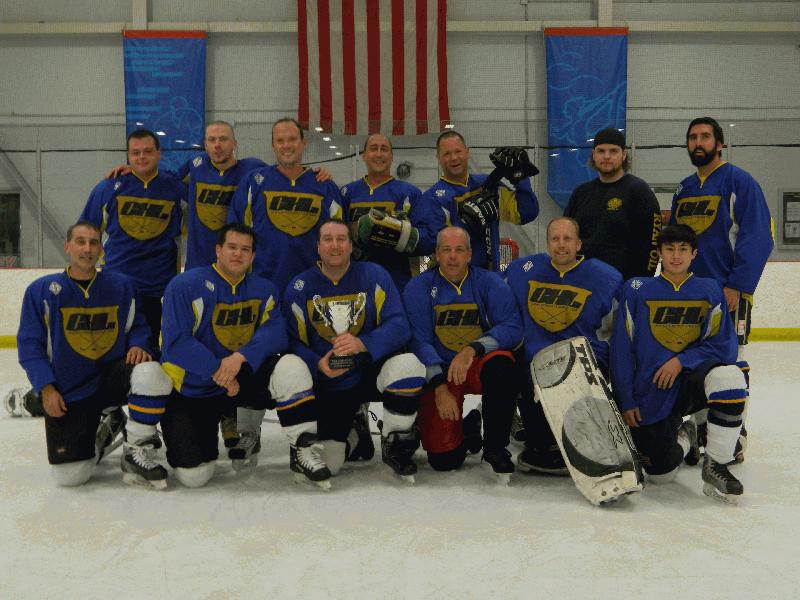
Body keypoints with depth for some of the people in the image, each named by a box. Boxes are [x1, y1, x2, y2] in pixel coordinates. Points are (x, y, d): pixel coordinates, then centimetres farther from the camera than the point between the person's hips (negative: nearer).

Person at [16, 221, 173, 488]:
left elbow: (138, 326, 10)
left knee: (151, 373, -34)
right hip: (67, 393, -1)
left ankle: (136, 451, -13)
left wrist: (137, 346, -14)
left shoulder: (121, 285, 2)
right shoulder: (42, 290, -3)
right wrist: (46, 388, -11)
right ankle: (103, 428, 24)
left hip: (112, 376, 1)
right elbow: (29, 344, -2)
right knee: (70, 475, -11)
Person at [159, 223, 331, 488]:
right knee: (194, 476, -11)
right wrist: (218, 371, -24)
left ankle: (303, 450, -14)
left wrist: (240, 357, -28)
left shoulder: (264, 290, 2)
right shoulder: (185, 285, -11)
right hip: (191, 390, -2)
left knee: (290, 366, -26)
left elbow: (274, 332, -12)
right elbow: (176, 343, -18)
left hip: (244, 377, 3)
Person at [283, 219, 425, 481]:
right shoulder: (299, 287, -2)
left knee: (408, 364, -35)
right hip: (329, 386, 1)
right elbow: (294, 342, -5)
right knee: (326, 464, -9)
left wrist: (363, 343, -33)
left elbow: (398, 326, -15)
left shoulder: (373, 275, -5)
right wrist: (317, 364, -25)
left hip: (373, 371, -1)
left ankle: (395, 446, -10)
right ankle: (355, 432, 28)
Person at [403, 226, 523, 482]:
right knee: (444, 460, -11)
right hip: (438, 373, 0)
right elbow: (419, 340, -11)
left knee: (501, 363, -36)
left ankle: (495, 448, -17)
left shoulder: (489, 283, -3)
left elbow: (512, 328, -13)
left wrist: (473, 349, -29)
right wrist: (439, 387, -22)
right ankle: (468, 428, 26)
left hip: (479, 366, 0)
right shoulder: (419, 287, -4)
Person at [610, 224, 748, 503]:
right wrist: (626, 401, -5)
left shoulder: (710, 291, 3)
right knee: (660, 472, -5)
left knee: (729, 376, -34)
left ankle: (716, 465, -16)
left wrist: (681, 361, -16)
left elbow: (723, 346, -1)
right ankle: (683, 436, 32)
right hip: (649, 397, 0)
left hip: (690, 380, 0)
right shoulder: (636, 290, -1)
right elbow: (621, 350, -1)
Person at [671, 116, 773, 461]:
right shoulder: (684, 190, 15)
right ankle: (701, 429, 24)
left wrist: (736, 286, -18)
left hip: (728, 293, -6)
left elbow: (758, 237, -13)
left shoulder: (739, 182, -6)